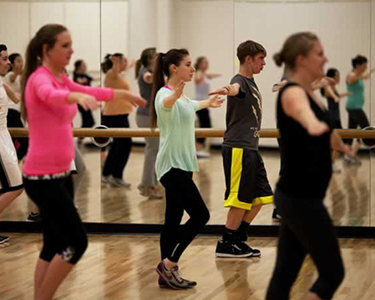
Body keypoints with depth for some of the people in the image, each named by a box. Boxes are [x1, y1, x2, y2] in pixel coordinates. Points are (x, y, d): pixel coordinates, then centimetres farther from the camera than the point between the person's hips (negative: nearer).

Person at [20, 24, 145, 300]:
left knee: (54, 245, 10)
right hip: (42, 178, -9)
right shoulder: (40, 78, -14)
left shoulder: (61, 78, 12)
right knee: (76, 242, -8)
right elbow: (51, 95, -39)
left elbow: (89, 91, 32)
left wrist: (123, 94, 42)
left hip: (60, 174, 9)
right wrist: (78, 97, -59)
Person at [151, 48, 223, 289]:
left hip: (182, 165, 9)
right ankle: (168, 264, -6)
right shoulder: (165, 94, -16)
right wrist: (176, 94, -64)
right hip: (172, 166, -9)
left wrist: (209, 103, 57)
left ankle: (167, 273, 12)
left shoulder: (181, 97, 14)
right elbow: (166, 104, -42)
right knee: (200, 214, -12)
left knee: (174, 220, 9)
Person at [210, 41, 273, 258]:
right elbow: (235, 88, -39)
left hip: (250, 148, 10)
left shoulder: (252, 83, 16)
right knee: (241, 199, -6)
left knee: (261, 196, 10)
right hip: (238, 148, -10)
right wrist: (227, 90, -62)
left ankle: (239, 240, 18)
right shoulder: (240, 80, -12)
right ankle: (226, 244, 4)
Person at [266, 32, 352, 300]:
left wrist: (342, 146, 52)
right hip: (300, 199, -9)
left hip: (301, 197, 9)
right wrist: (314, 126, -67)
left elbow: (325, 129, 35)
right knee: (332, 273, 0)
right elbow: (307, 117, -45)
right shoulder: (292, 93, -18)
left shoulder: (308, 92, 12)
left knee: (285, 275, 9)